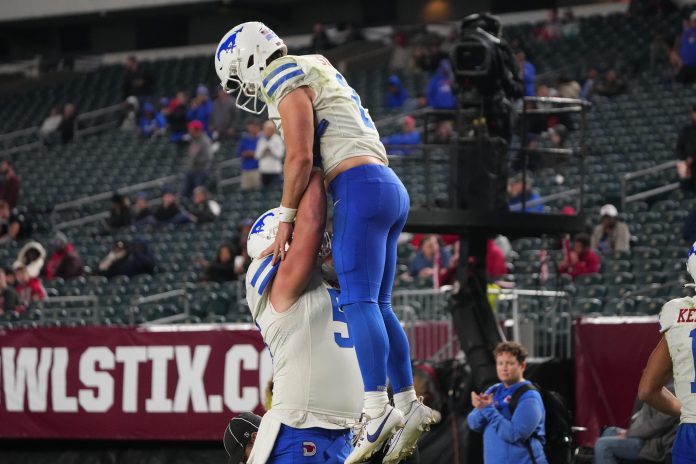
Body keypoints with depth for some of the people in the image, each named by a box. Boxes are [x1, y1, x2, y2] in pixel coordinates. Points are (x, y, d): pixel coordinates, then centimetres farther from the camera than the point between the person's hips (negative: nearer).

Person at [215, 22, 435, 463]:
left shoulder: (287, 81, -2)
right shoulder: (317, 71, 27)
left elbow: (300, 157, -12)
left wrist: (286, 219, -5)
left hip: (361, 188, -10)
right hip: (390, 189, 10)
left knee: (359, 301, -16)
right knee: (377, 305, 9)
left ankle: (377, 407, -26)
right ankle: (408, 403, 6)